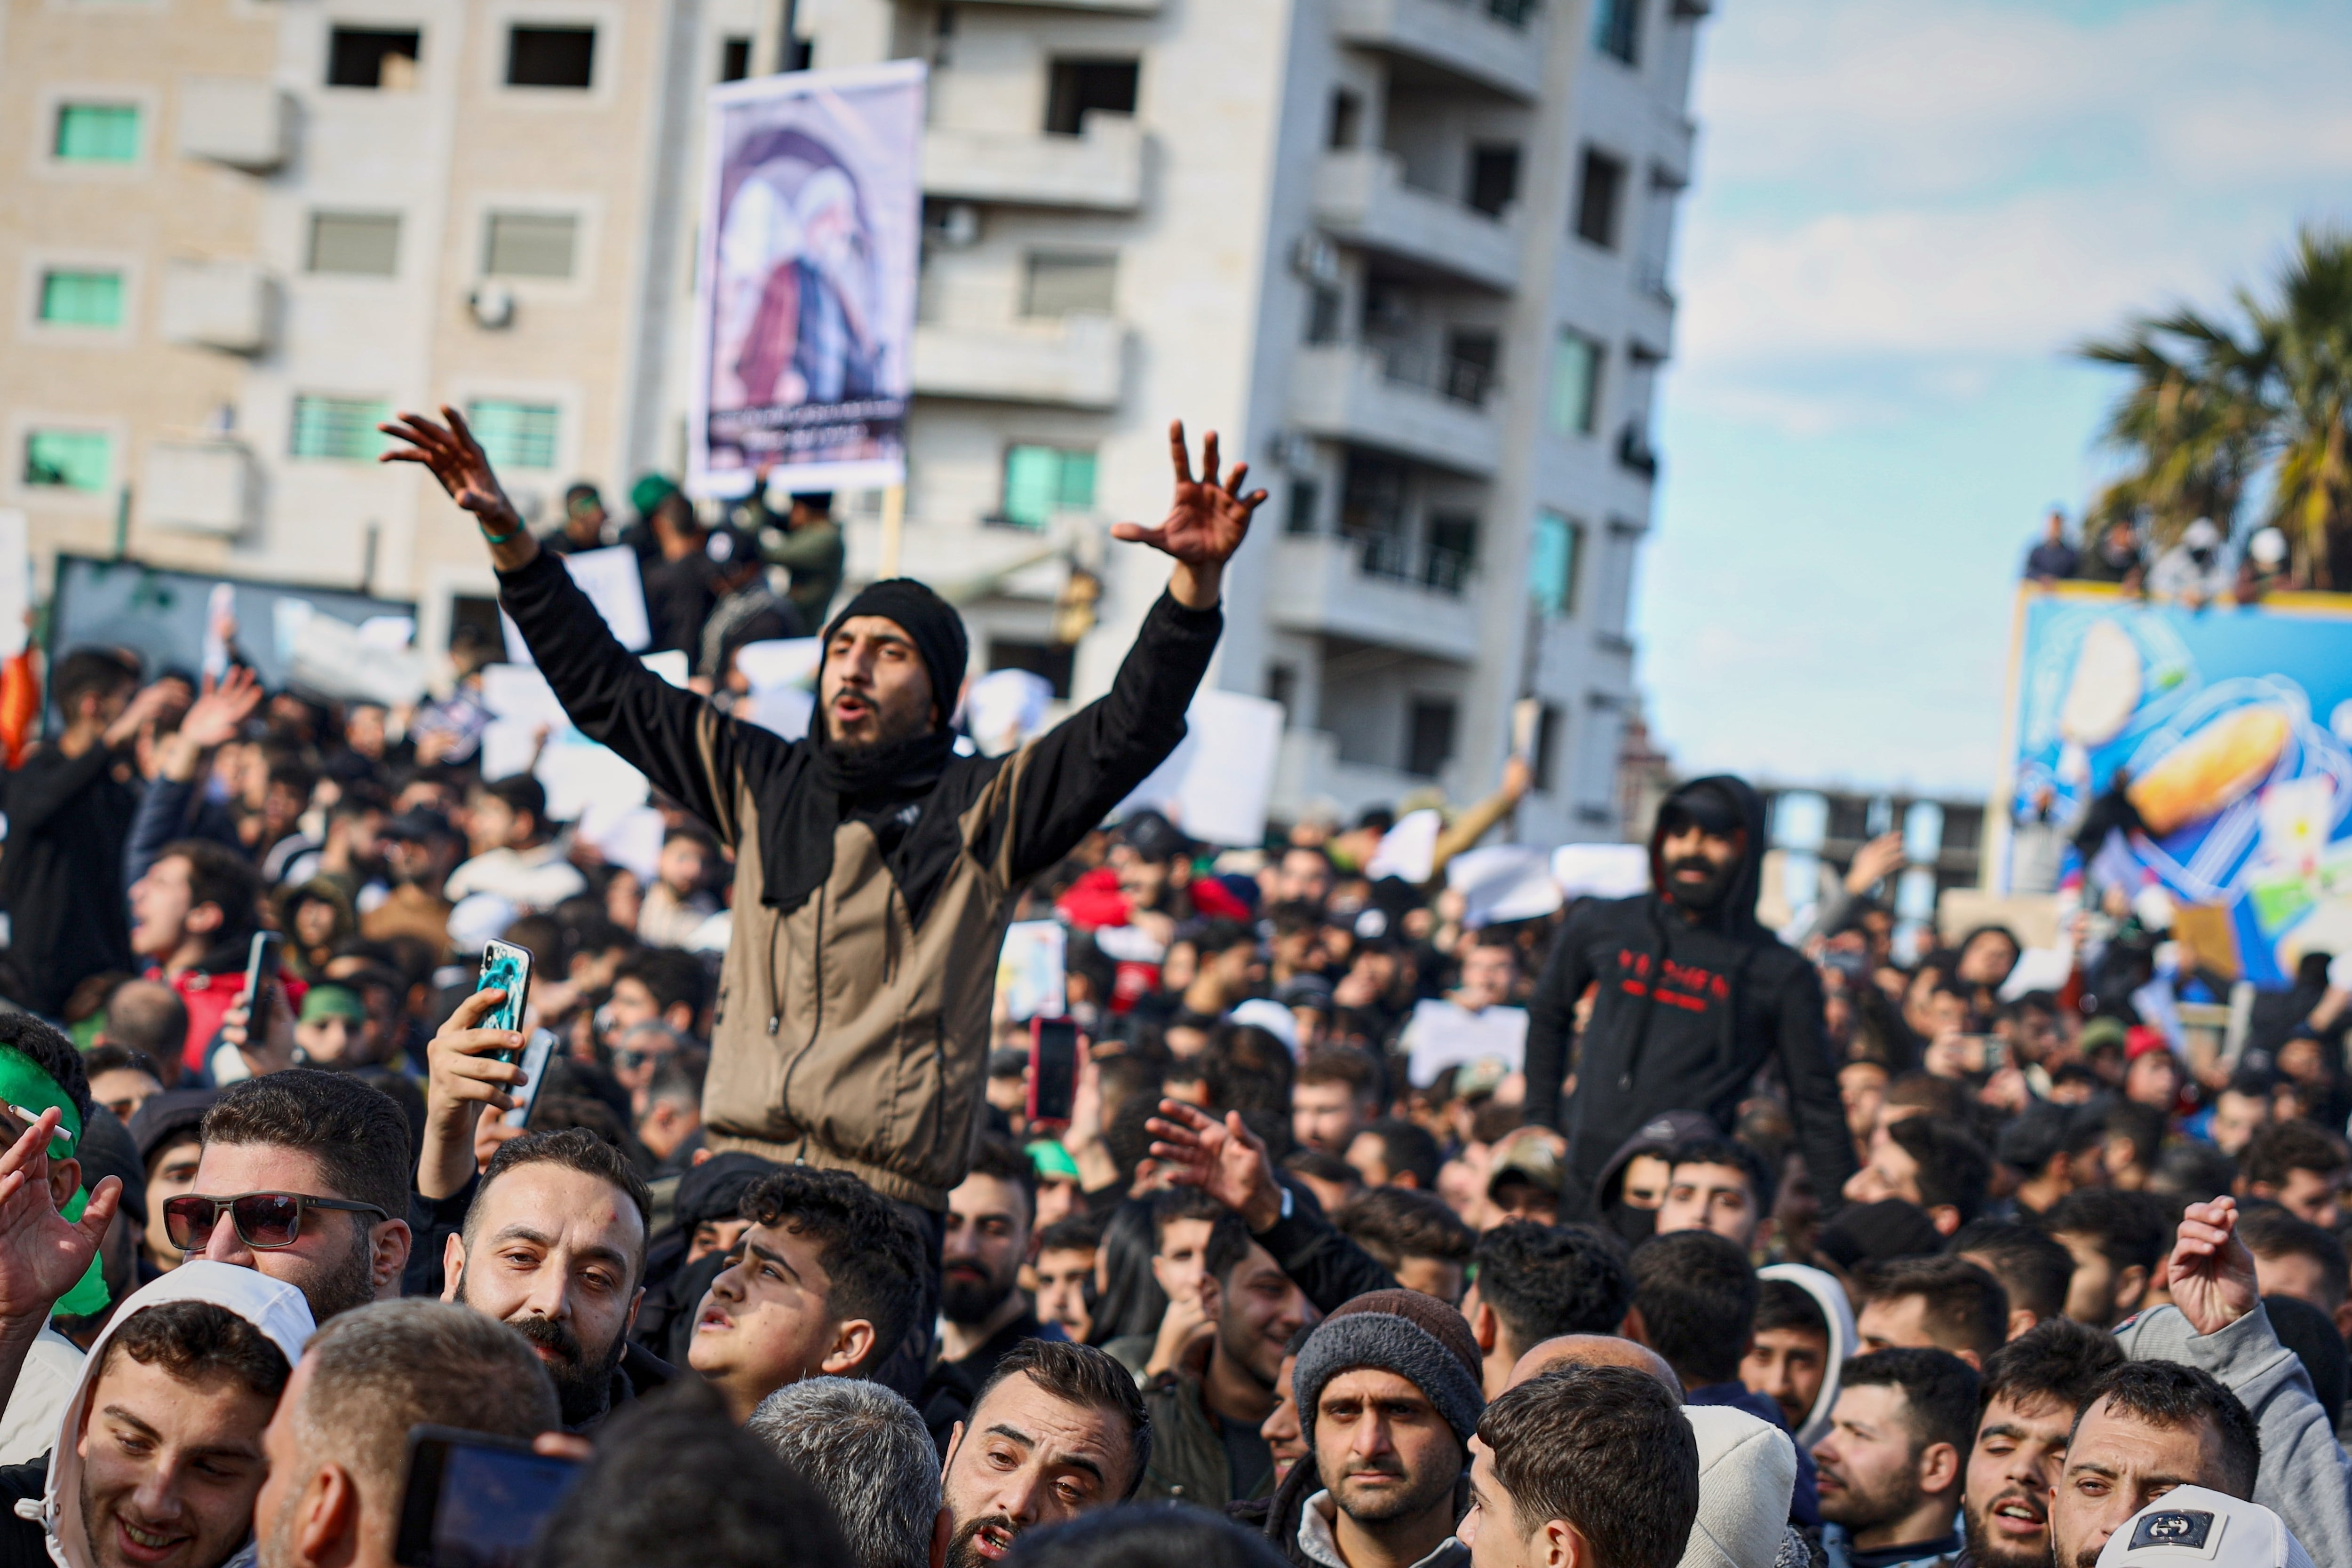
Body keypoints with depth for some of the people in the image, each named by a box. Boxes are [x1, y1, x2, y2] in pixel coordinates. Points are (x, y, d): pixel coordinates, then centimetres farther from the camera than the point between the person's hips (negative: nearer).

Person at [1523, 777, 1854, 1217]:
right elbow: (1547, 1016, 25)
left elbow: (1817, 1105, 5)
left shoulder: (1780, 973, 1)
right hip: (1579, 1181, 3)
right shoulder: (1601, 927, 9)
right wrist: (1541, 1123, 19)